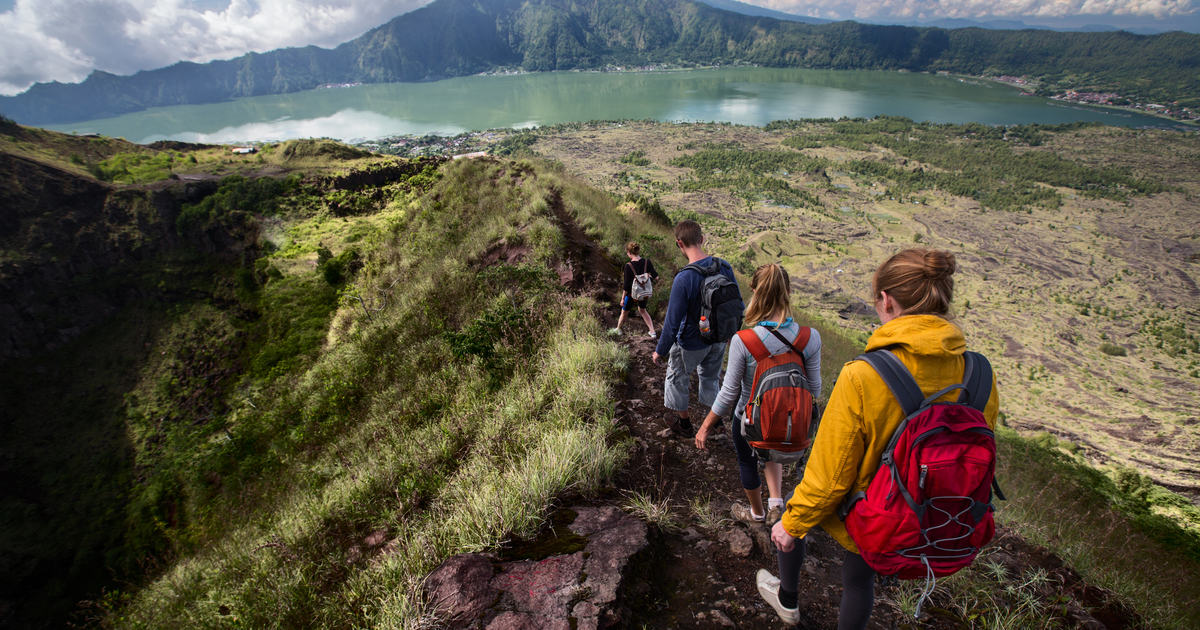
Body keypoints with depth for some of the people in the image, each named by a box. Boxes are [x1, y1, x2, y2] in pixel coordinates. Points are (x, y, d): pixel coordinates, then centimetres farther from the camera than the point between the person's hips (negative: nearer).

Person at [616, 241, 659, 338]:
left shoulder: (628, 266, -23)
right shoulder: (647, 262, -13)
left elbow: (627, 284, -19)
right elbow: (656, 277, -10)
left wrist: (623, 298, -9)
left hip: (632, 294, -4)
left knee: (624, 312, 21)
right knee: (642, 310, 30)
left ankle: (618, 329, 42)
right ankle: (652, 332, 28)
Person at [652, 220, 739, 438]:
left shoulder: (683, 279, -31)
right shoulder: (724, 267, -12)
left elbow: (672, 322, -25)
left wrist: (660, 352, -11)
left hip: (691, 343, -5)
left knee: (678, 377, 20)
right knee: (711, 376, 28)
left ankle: (684, 423, 39)